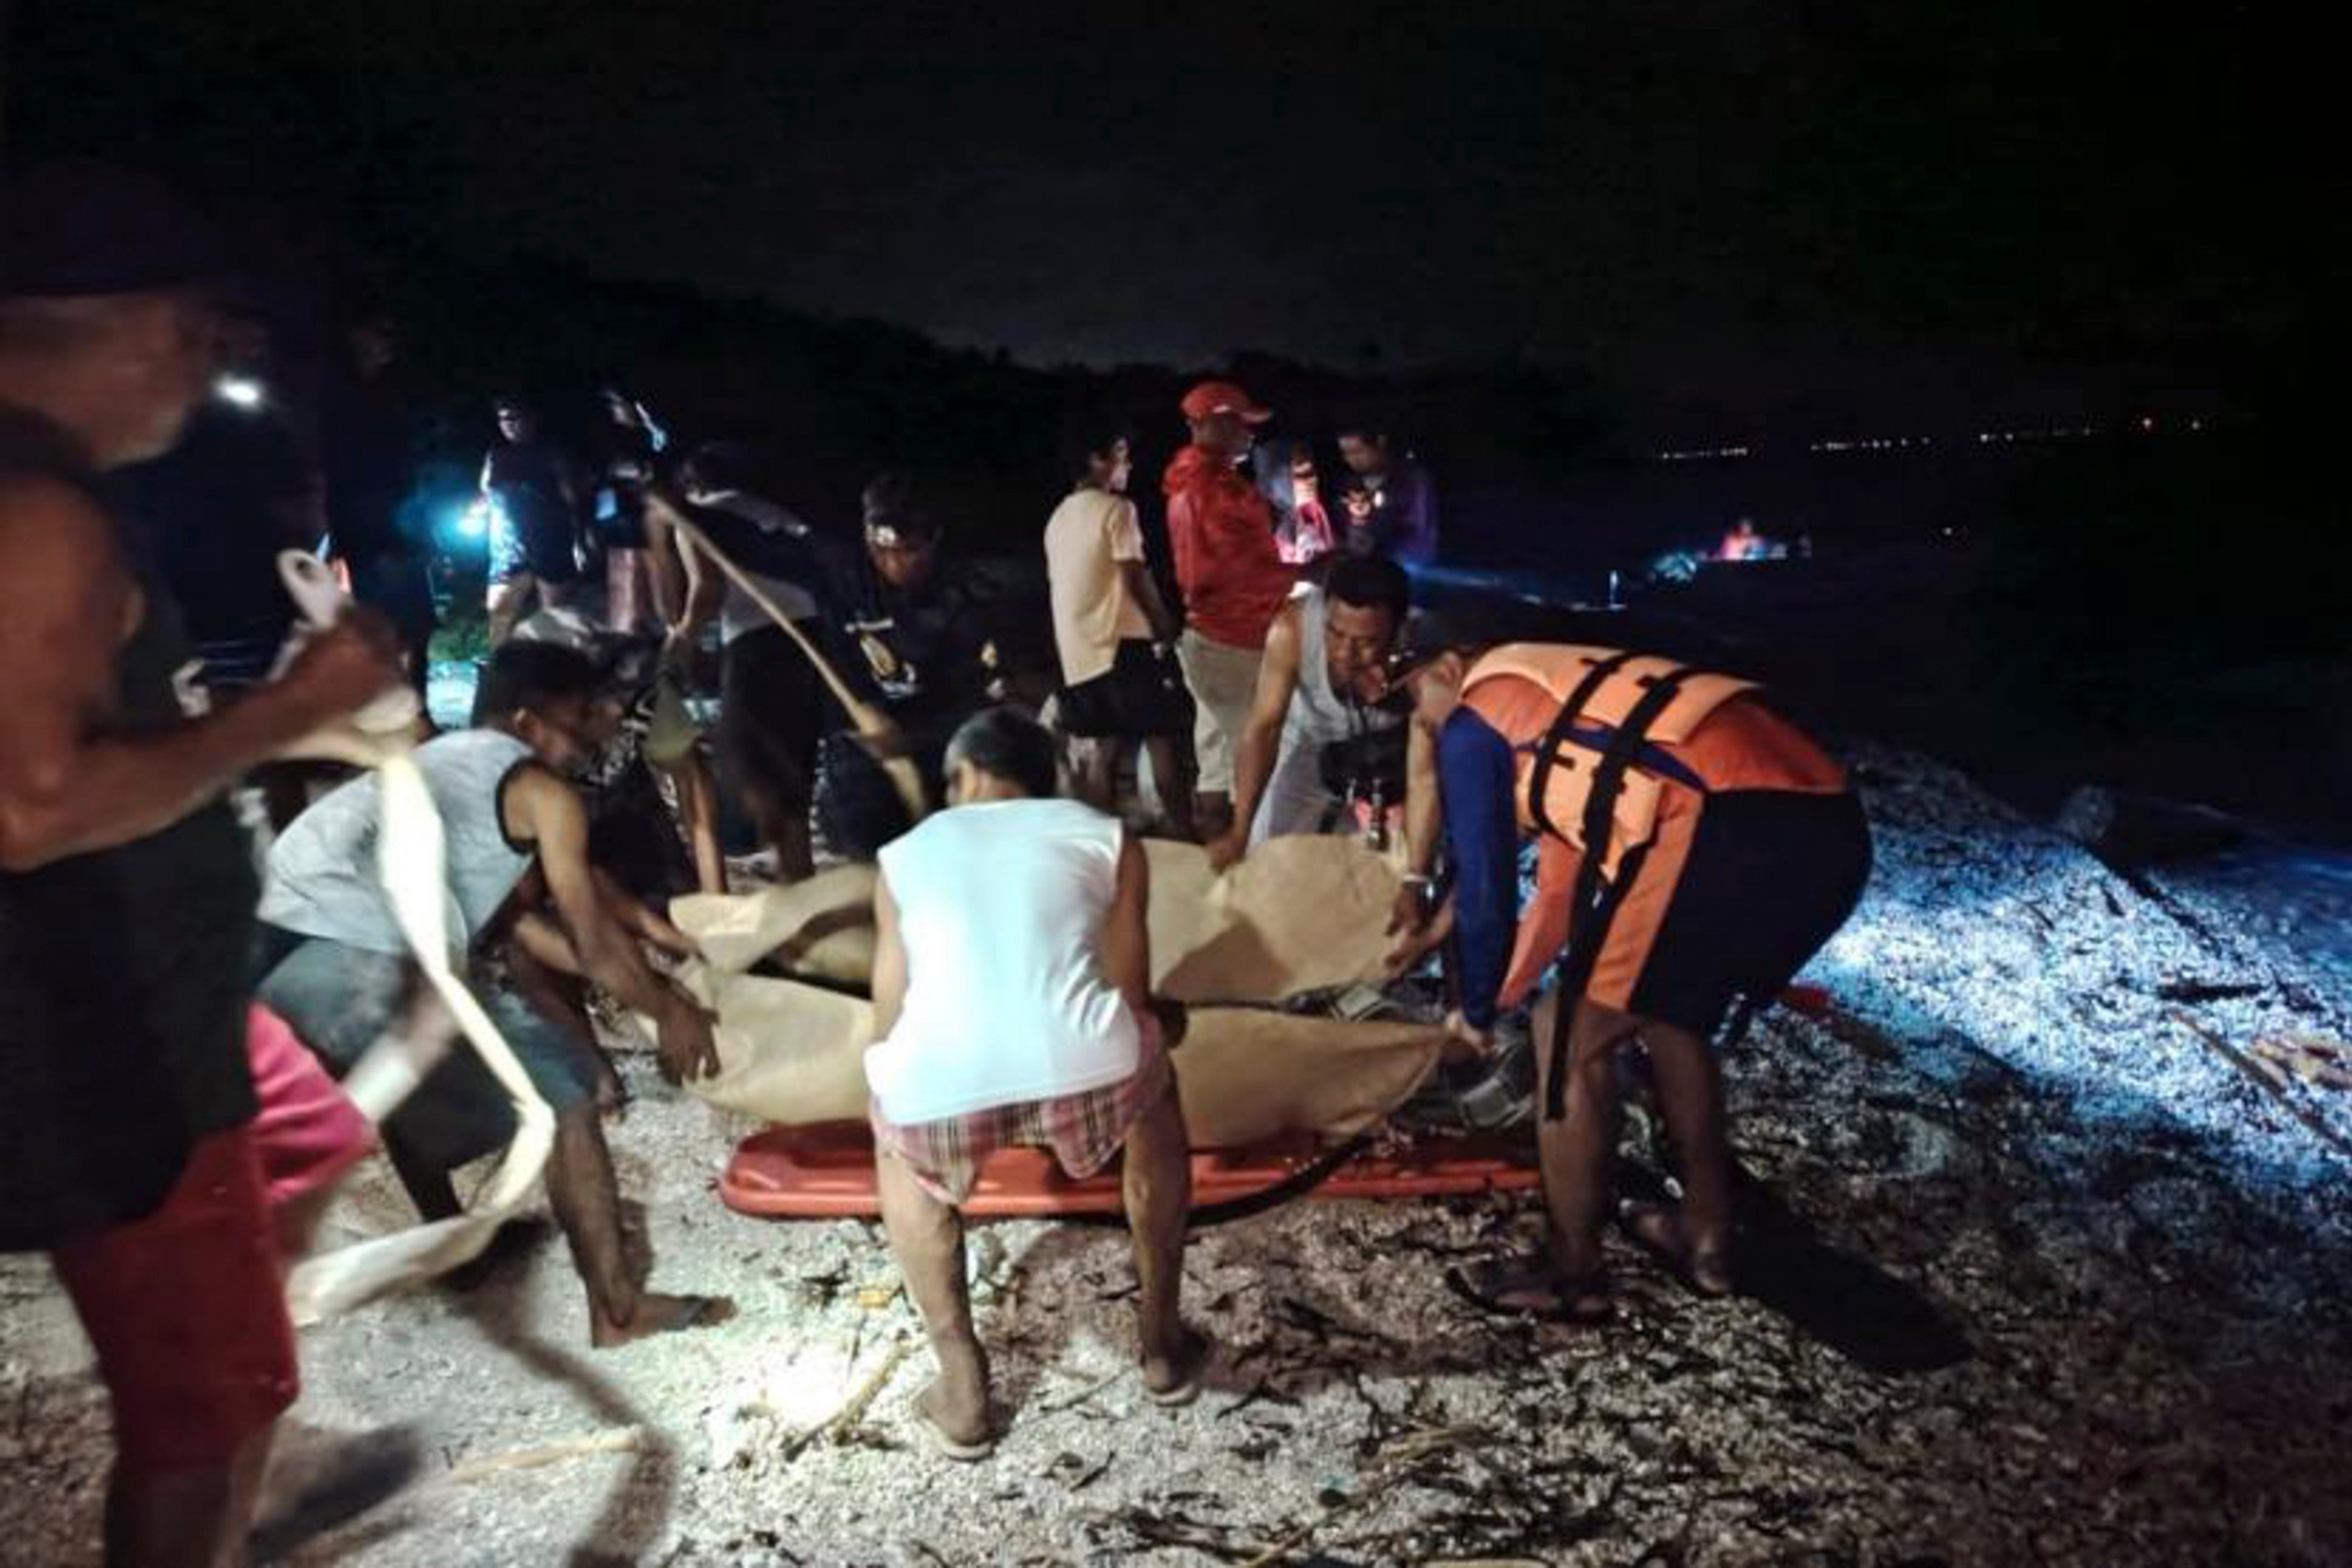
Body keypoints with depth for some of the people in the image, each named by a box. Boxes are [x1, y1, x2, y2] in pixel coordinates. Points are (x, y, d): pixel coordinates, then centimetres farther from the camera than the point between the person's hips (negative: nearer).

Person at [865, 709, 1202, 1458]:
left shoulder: (906, 854, 27)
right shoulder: (1105, 835, 25)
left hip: (941, 1077, 1)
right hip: (1079, 1059, 0)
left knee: (901, 1158, 37)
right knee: (1153, 1096, 36)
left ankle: (962, 1389, 35)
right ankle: (1163, 1347, 42)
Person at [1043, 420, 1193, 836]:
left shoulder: (1058, 517, 17)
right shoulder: (1116, 508, -8)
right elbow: (1136, 578, -13)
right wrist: (1165, 624, 0)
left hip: (1077, 649, 8)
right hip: (1121, 641, -8)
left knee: (1105, 747, 11)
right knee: (1163, 736, -2)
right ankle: (1183, 834, -2)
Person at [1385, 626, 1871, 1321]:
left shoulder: (1471, 727, 11)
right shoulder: (1562, 702, 36)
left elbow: (1487, 888, 9)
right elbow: (1568, 881, 41)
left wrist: (1477, 1012, 26)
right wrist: (1503, 993, 49)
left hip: (1727, 831, -9)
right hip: (1829, 823, 9)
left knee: (1576, 1041, 8)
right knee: (1675, 1018, 30)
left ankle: (1573, 1275, 20)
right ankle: (1706, 1236, 40)